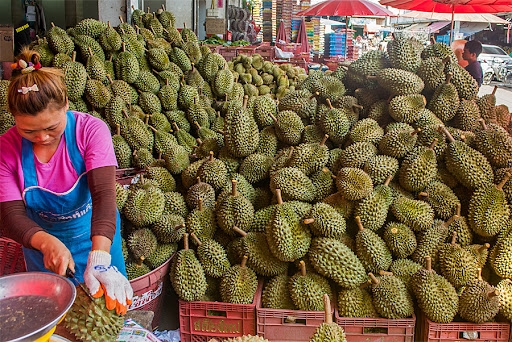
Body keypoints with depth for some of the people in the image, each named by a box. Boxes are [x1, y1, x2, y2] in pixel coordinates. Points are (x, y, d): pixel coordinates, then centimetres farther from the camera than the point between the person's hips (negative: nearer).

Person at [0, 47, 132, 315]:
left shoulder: (91, 131, -24)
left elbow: (104, 195, -34)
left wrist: (99, 258, -48)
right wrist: (47, 243, -42)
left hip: (96, 238, -1)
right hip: (40, 245, 2)